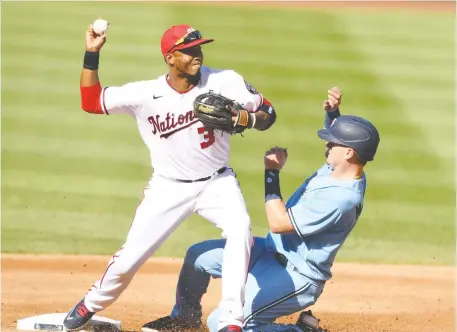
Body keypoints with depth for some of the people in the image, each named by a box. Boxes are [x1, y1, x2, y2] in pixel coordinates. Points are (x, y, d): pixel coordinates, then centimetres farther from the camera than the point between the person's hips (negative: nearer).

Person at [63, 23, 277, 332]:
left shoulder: (226, 82, -14)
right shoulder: (145, 94, -13)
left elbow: (268, 114, -6)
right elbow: (91, 102, -8)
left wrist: (240, 118, -27)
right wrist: (91, 54, -19)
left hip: (217, 182, 0)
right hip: (168, 188, 1)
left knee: (240, 228, -31)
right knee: (128, 259, 1)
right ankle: (91, 305, 34)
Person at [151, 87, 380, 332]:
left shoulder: (341, 200, -30)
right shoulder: (337, 168, -2)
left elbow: (278, 223, -26)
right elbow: (339, 133, 25)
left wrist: (271, 172, -19)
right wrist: (332, 112, 5)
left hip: (296, 277, -10)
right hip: (272, 251, 10)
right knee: (198, 256, 13)